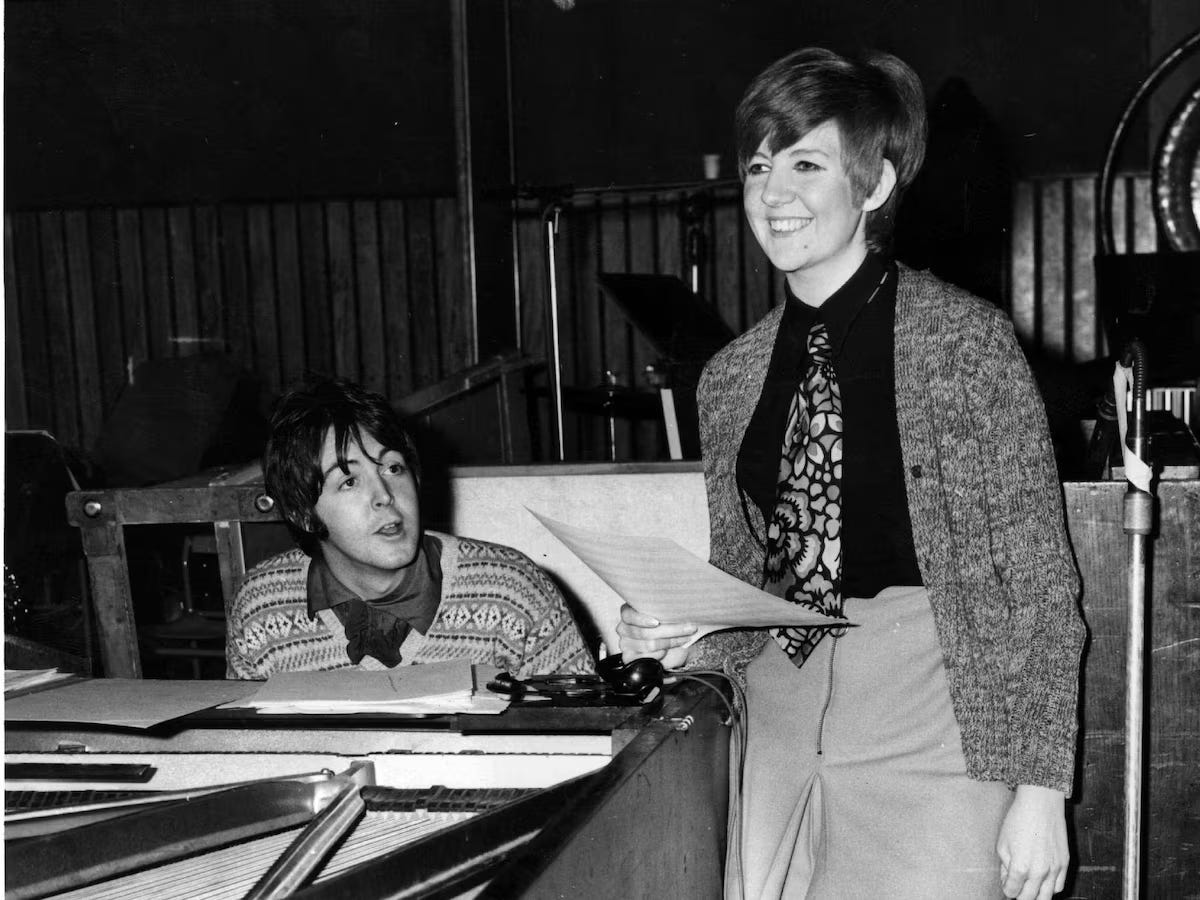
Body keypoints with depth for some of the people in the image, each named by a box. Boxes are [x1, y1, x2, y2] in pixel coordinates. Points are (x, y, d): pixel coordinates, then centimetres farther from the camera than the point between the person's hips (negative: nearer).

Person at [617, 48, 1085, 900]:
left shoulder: (967, 339, -8)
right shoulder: (732, 375, 6)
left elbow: (1037, 584, -7)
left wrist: (1038, 786, -10)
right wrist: (686, 637, -5)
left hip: (928, 742, -4)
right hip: (776, 741, 4)